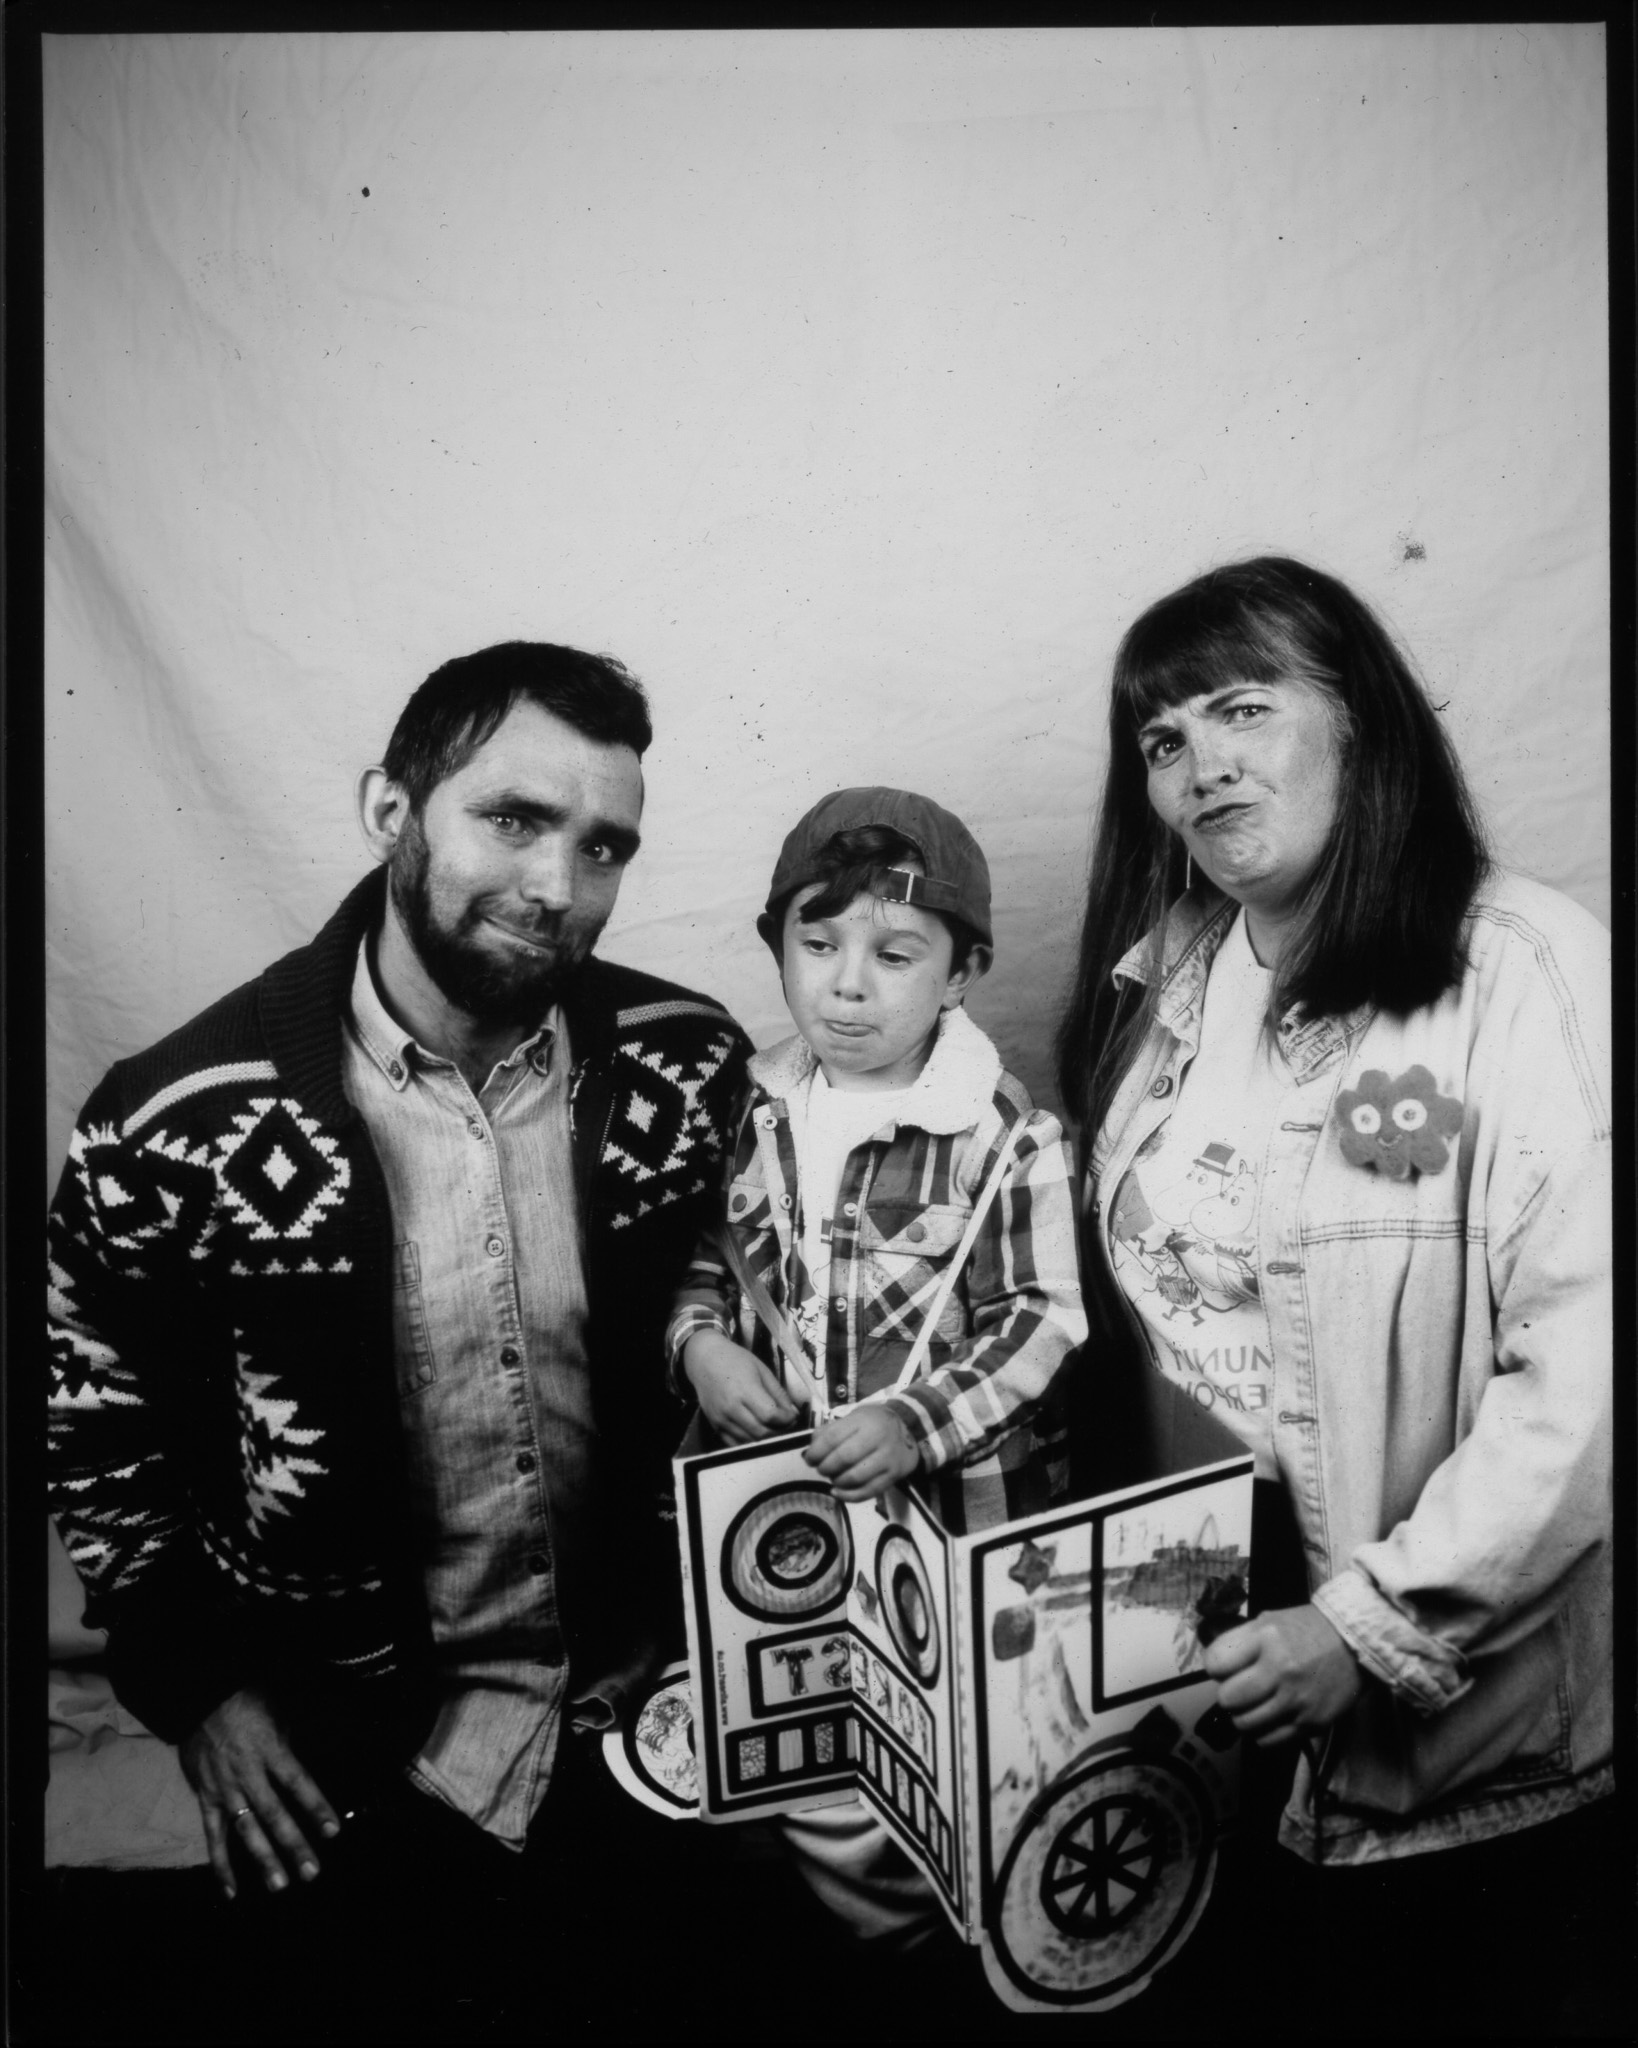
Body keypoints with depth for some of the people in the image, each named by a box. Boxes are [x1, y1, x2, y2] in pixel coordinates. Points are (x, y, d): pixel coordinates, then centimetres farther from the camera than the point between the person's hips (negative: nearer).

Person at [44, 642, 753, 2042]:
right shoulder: (183, 1128, -21)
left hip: (643, 1695, 3)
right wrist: (194, 1686, -3)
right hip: (339, 1745, -2)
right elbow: (92, 1422, -5)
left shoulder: (690, 1065, -15)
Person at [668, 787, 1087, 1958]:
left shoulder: (1003, 1137, -17)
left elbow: (1044, 1326, -14)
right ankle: (907, 1956, 47)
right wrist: (700, 1342, -10)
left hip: (962, 1515, -4)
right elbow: (704, 1254, 9)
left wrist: (919, 1420, -25)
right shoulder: (754, 1107, -3)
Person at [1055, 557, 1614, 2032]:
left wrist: (1377, 1629, -19)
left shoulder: (1528, 972, -16)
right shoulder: (1158, 984, 1)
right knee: (1302, 1973, 22)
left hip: (1472, 1693, -4)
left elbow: (1582, 1371, -20)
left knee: (1482, 1968, 19)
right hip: (1209, 1657, 4)